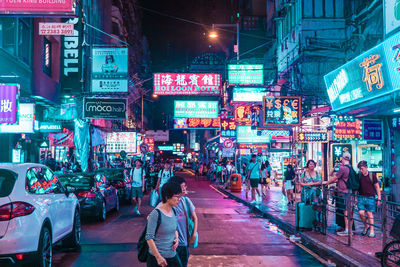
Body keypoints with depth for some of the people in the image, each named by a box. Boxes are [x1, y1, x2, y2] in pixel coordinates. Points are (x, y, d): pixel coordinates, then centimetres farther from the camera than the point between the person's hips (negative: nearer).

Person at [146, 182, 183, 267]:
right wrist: (158, 257, -17)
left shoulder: (173, 211, 2)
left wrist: (176, 238, 0)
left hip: (173, 255, 6)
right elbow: (149, 238, -17)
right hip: (157, 257, -6)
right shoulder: (156, 214, -18)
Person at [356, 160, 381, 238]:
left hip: (370, 197, -2)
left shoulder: (372, 176, -1)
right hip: (361, 197, 3)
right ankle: (366, 226, 18)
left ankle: (372, 230, 9)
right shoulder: (359, 176, 7)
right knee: (361, 213, -7)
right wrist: (355, 198, 12)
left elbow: (377, 187, 2)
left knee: (369, 213, -2)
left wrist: (379, 198, -2)